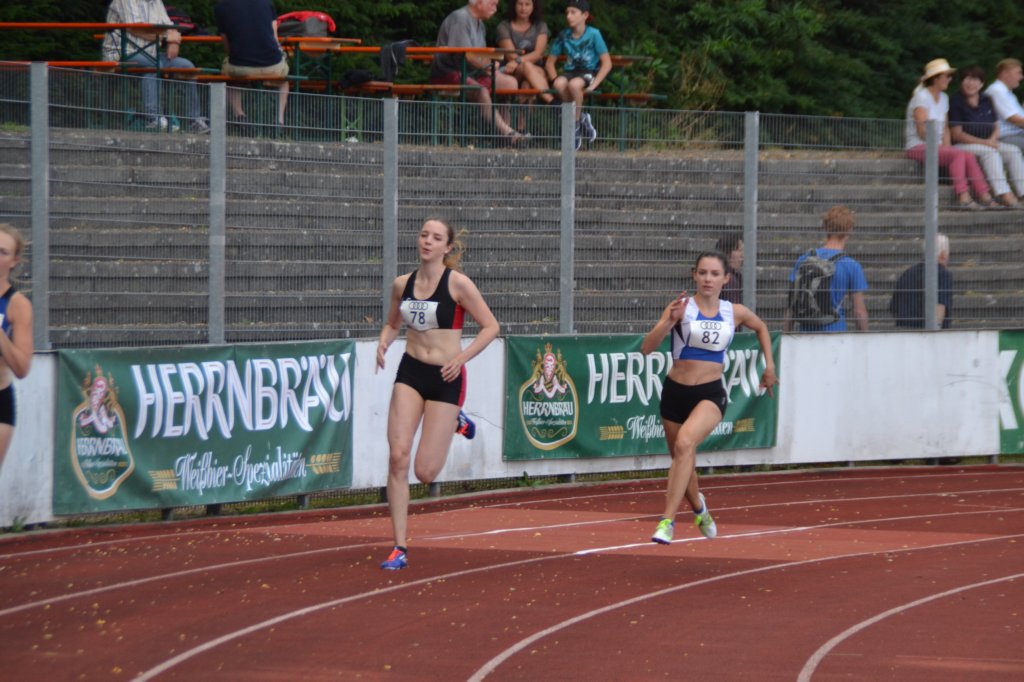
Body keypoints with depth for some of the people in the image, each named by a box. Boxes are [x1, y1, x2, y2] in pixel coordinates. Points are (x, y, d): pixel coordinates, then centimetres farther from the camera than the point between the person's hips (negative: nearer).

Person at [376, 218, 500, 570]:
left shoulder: (457, 283, -9)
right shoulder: (402, 284, 5)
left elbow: (490, 326, -5)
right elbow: (392, 323, 22)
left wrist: (462, 357, -18)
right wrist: (383, 343, -1)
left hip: (446, 377, -4)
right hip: (410, 372, 4)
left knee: (425, 472, -3)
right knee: (398, 455, -12)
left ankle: (453, 421, 31)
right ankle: (399, 548, -5)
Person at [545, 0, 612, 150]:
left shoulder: (594, 34, -7)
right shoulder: (564, 35, 4)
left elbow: (607, 63, -9)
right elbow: (550, 62, 10)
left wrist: (593, 85, -19)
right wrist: (555, 79, -10)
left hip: (590, 72, -4)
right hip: (570, 71, 4)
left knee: (574, 84, -38)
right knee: (560, 84, -33)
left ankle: (576, 125, -18)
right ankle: (582, 119, -11)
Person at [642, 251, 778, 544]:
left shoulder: (735, 312, 2)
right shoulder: (681, 307, -7)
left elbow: (761, 327, 26)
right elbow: (647, 348, -18)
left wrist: (769, 364, 19)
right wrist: (670, 321, -33)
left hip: (711, 394, -1)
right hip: (676, 391, 1)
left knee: (685, 442, -30)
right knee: (682, 461, 16)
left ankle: (667, 521, -31)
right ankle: (698, 507, 50)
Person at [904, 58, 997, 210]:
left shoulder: (943, 98, 17)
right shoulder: (922, 97, -9)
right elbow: (922, 131, -16)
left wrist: (946, 145, 1)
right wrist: (939, 147, -15)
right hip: (918, 147, -8)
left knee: (969, 156, -17)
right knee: (958, 155, -30)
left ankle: (985, 197, -25)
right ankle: (964, 199, -36)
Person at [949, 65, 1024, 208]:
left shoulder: (986, 101, 14)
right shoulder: (955, 101, -7)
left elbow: (996, 127, 15)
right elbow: (957, 134, -13)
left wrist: (992, 140, -9)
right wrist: (984, 142, -19)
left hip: (987, 144, 7)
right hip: (962, 146, -7)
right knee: (990, 152, -32)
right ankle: (1005, 196, -42)